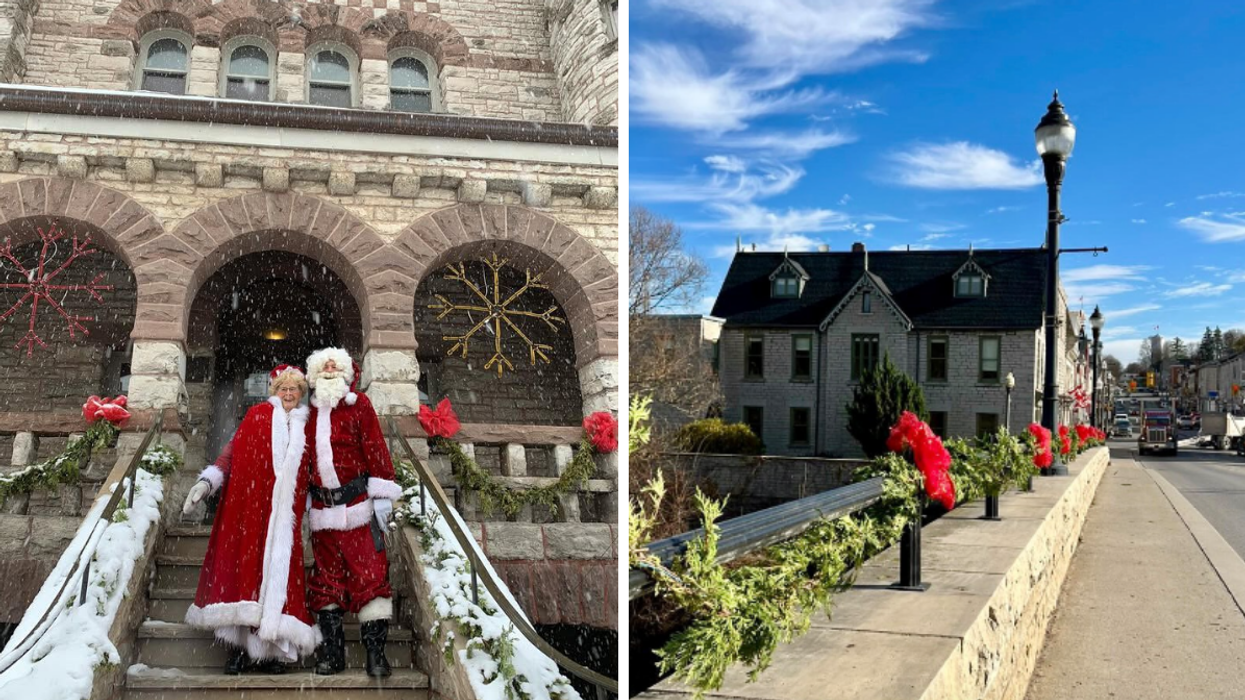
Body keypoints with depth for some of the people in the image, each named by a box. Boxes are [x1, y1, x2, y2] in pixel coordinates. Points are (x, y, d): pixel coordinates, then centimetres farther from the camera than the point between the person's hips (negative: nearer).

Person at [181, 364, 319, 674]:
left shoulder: (305, 427, 14)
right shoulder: (258, 415, 6)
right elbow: (232, 452, 2)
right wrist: (207, 482, -8)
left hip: (284, 514, 2)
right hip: (250, 506, -2)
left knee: (278, 569, -4)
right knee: (246, 564, -6)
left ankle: (269, 649, 1)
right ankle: (241, 646, -1)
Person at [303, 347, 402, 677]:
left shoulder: (359, 405, 3)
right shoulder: (310, 412, 13)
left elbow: (375, 448, -3)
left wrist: (382, 495, -9)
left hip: (357, 505, -4)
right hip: (322, 510, 4)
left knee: (370, 574, -7)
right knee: (327, 577, 8)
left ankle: (376, 651, -3)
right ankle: (332, 651, 15)